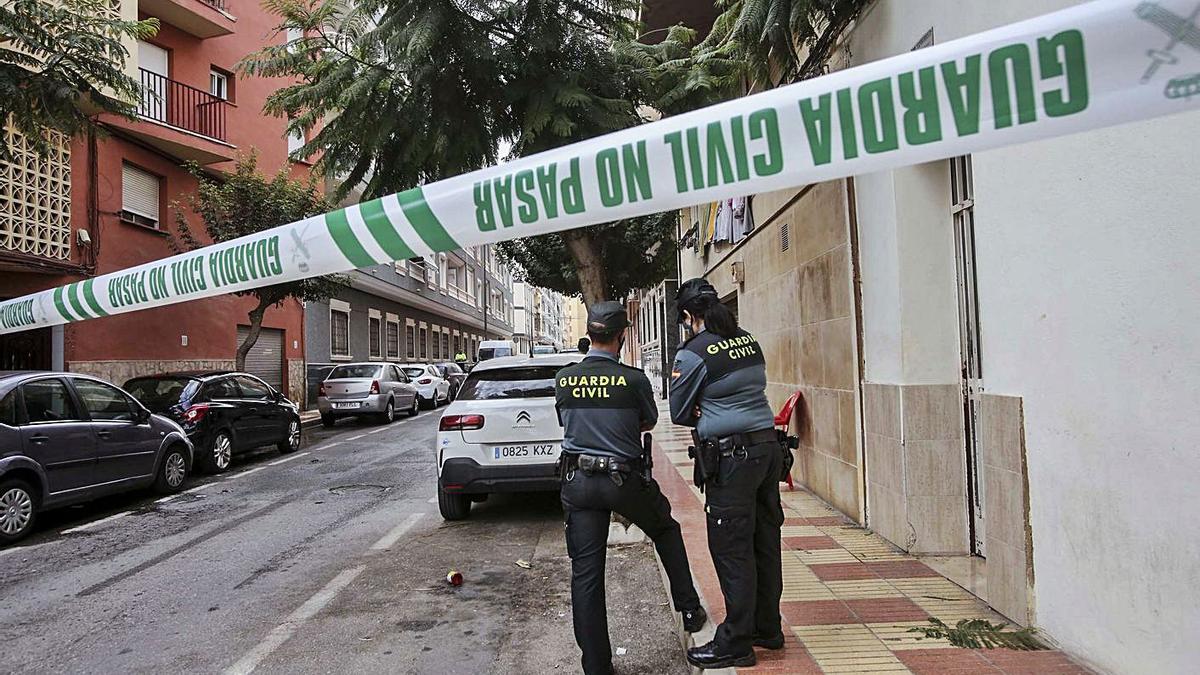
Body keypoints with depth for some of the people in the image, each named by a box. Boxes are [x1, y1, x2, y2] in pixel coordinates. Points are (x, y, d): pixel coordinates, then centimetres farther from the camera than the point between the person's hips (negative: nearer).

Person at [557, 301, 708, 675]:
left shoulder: (563, 378, -2)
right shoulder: (633, 379, -11)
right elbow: (650, 422, 6)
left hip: (578, 481, 2)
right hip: (624, 478, -2)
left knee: (585, 573, 7)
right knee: (666, 531, 27)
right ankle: (690, 608, 32)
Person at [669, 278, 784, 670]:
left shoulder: (693, 354, -12)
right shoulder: (749, 342, 9)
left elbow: (679, 413, -4)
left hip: (732, 458, -8)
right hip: (767, 447, 8)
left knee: (731, 550, 2)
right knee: (765, 542, 16)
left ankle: (735, 643, 12)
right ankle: (767, 629, 30)